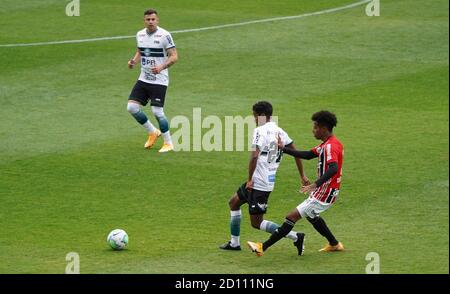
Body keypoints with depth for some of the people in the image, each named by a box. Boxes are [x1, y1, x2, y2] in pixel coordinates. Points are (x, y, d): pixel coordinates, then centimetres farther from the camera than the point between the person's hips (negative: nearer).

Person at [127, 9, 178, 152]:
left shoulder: (164, 35, -12)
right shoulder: (140, 35, 6)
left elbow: (174, 56, -12)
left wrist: (161, 67, -27)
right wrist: (134, 61, 0)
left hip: (159, 80, -6)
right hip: (143, 79, 6)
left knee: (157, 111, -10)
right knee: (132, 107, -2)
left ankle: (168, 143, 7)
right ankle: (153, 132, 18)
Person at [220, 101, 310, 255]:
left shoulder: (260, 131, -16)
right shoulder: (278, 131, 9)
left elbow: (254, 157, -27)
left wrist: (250, 180, -19)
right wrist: (302, 176, 19)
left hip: (259, 183, -9)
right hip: (269, 180, 9)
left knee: (257, 223, -4)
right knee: (234, 202, 24)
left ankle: (295, 237, -10)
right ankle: (234, 243, 30)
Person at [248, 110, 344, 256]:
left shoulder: (330, 146, -20)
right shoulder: (327, 144, 12)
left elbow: (333, 168, -35)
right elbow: (308, 155, 17)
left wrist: (315, 184, -44)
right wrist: (284, 149, 12)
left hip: (324, 194, -10)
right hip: (326, 191, 10)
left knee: (293, 217, -12)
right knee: (311, 215, 35)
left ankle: (263, 247, -13)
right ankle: (334, 244, 42)